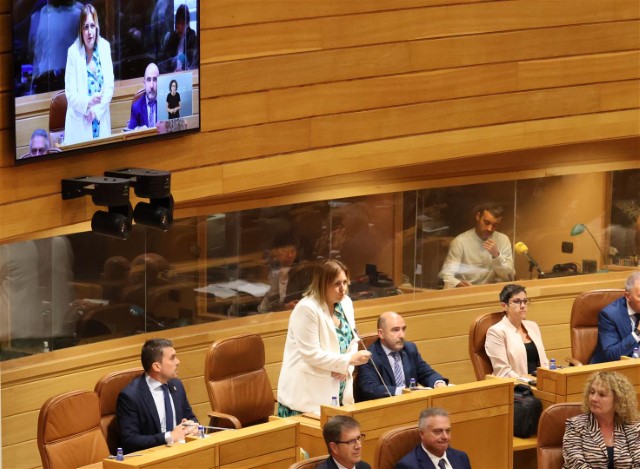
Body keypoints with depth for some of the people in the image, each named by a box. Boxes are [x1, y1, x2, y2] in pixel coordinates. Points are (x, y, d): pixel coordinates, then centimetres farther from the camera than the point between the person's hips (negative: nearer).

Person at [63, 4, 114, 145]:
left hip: (101, 122, 3)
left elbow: (110, 86, 0)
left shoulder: (104, 47, 2)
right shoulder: (73, 52, -8)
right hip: (79, 124, -3)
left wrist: (96, 109, -11)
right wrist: (88, 103, -25)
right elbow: (70, 94, -9)